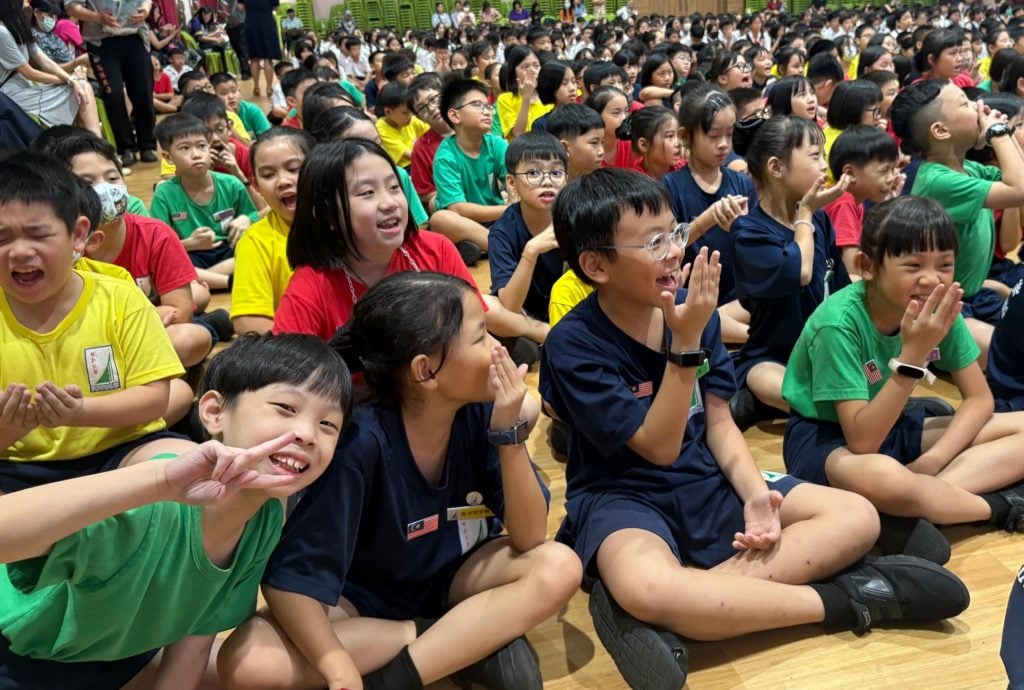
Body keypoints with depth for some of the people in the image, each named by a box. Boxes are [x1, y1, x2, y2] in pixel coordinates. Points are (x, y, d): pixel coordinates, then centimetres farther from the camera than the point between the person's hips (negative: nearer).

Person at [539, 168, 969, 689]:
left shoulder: (692, 308, 0)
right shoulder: (573, 345, -17)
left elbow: (718, 422, 6)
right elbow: (659, 448, -18)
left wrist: (754, 493, -12)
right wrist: (685, 346, -29)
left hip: (707, 483, 7)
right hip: (624, 496, -6)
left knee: (857, 517, -7)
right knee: (644, 587, -41)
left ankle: (659, 614, -25)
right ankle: (844, 600, -18)